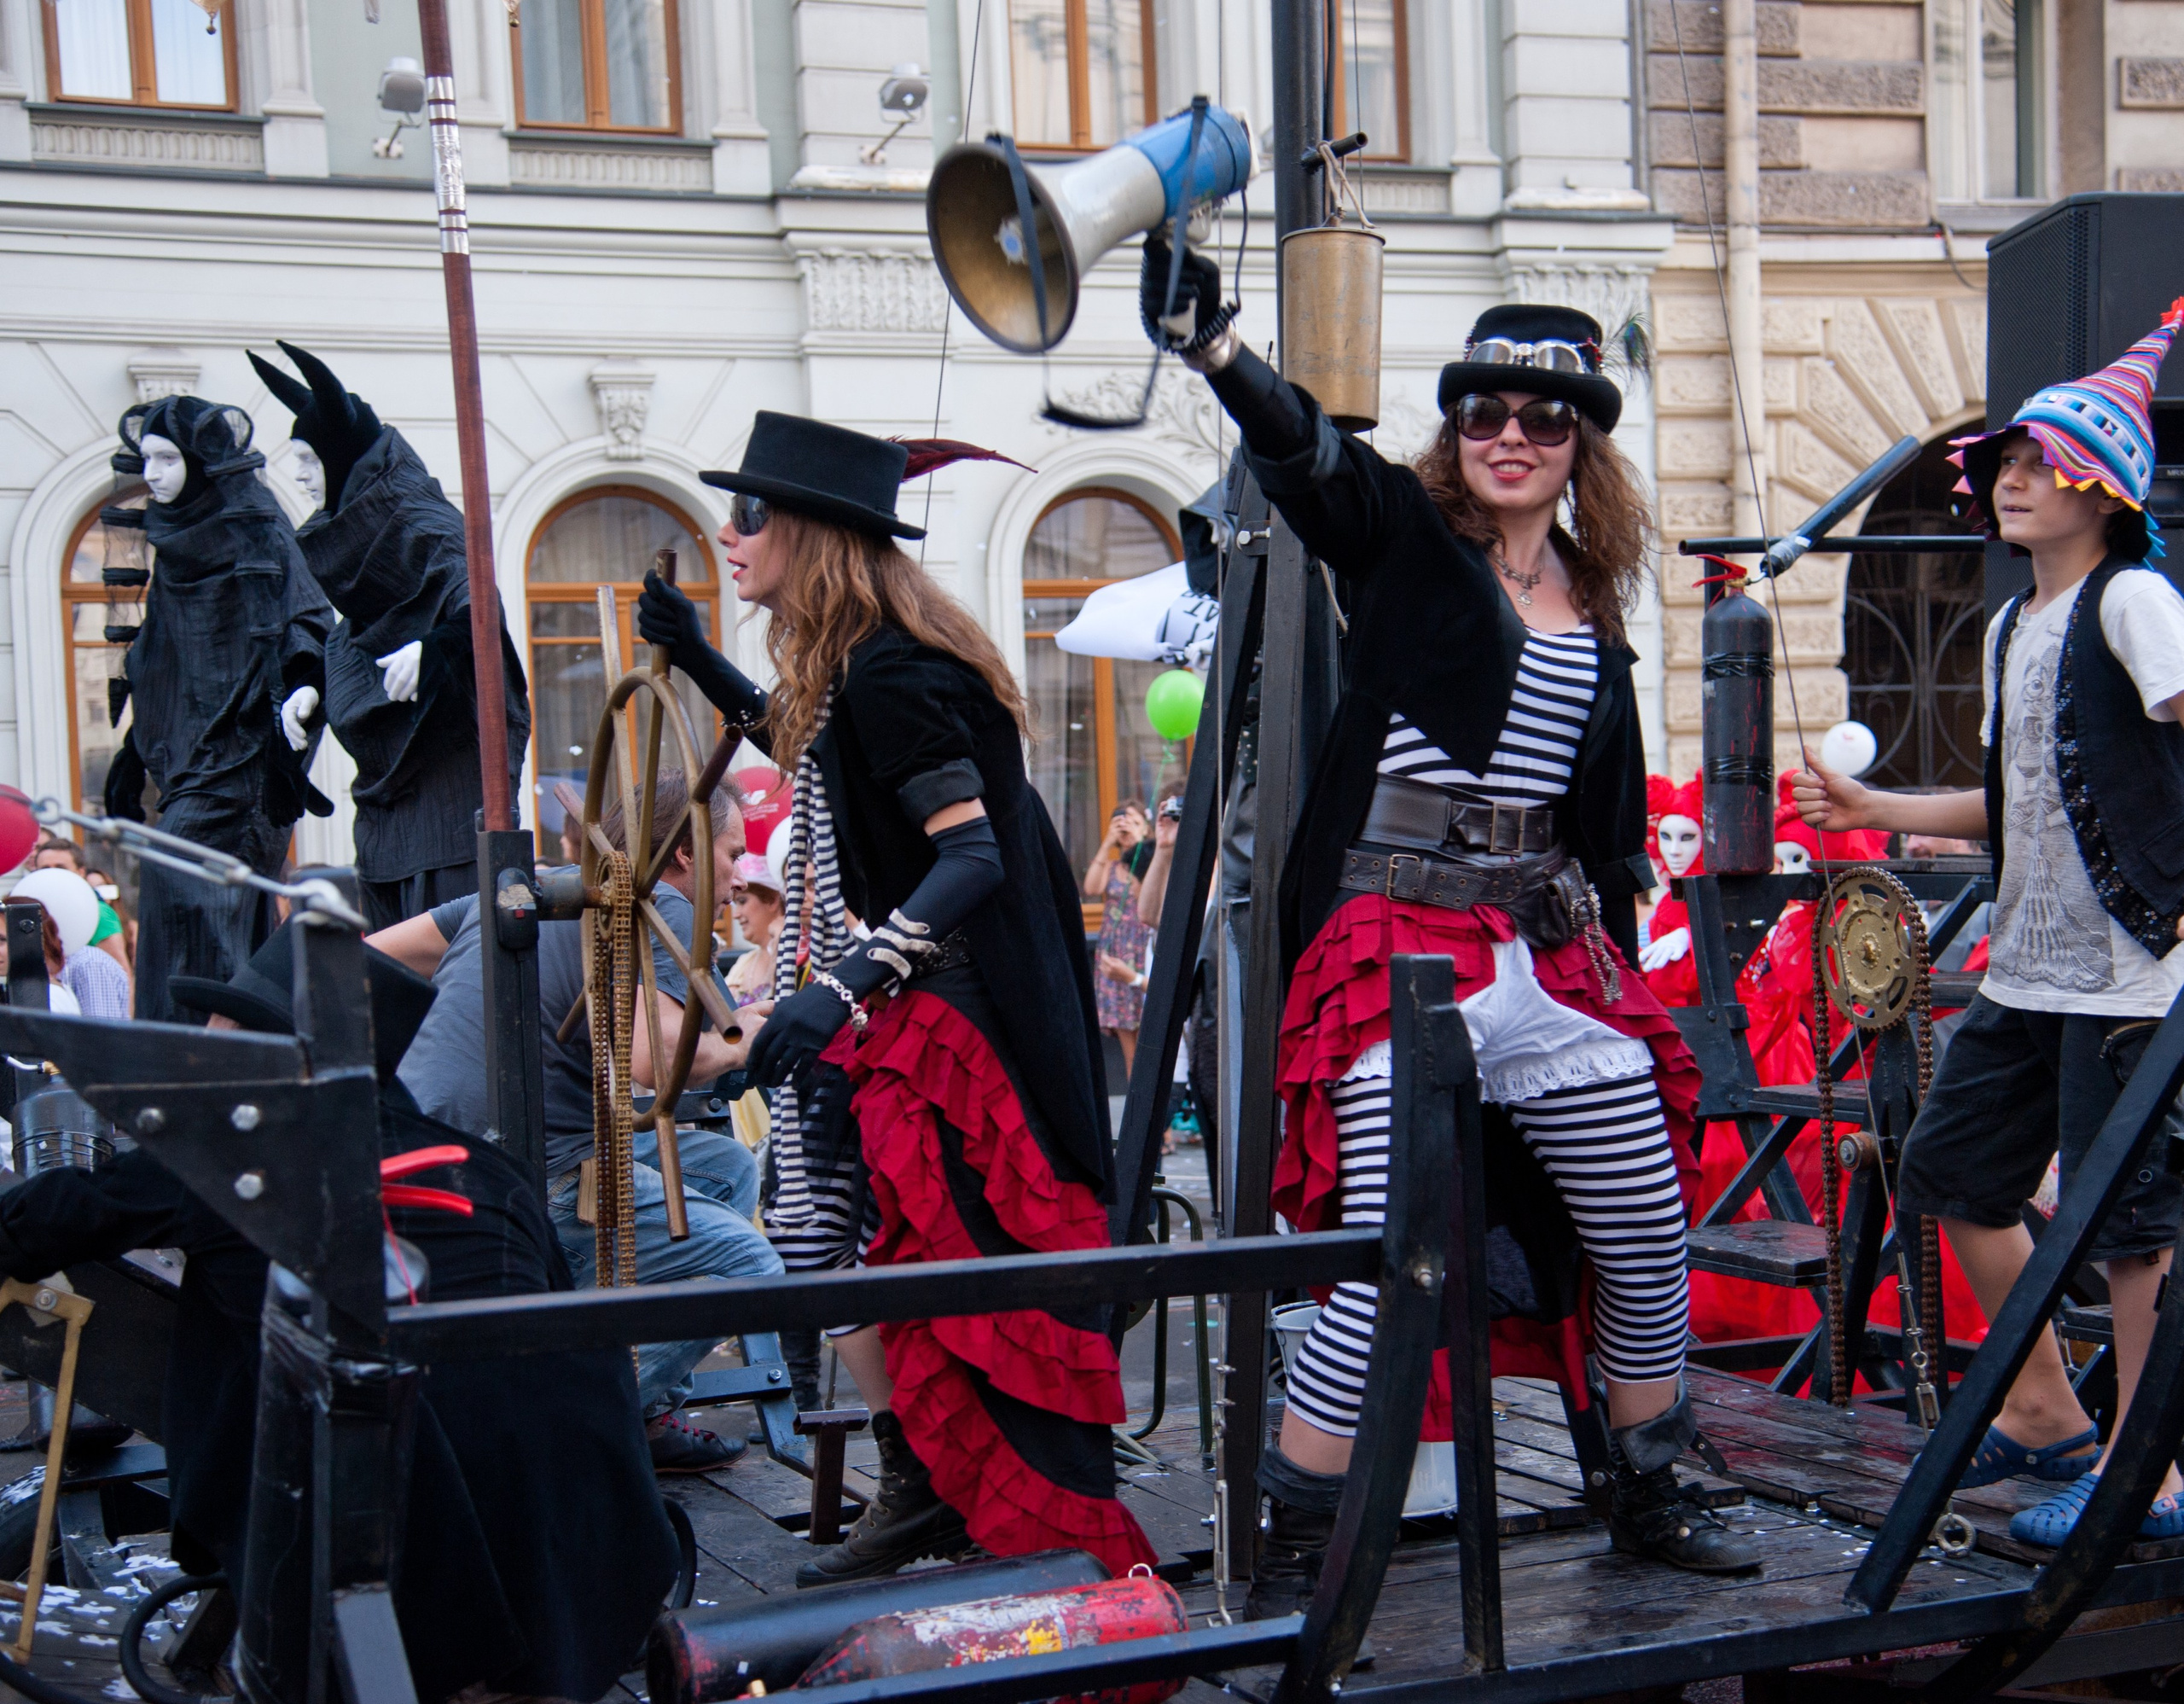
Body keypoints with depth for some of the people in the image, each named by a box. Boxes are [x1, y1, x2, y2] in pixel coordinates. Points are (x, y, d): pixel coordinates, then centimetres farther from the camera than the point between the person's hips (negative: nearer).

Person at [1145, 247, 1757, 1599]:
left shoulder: (1597, 606, 15)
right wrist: (1207, 335, -38)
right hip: (1404, 951, -6)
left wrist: (1617, 967, 18)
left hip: (1555, 953, 6)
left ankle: (1649, 1500, 34)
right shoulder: (1405, 537, 0)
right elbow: (1301, 447, -20)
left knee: (1652, 1244, 12)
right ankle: (1292, 1557, 0)